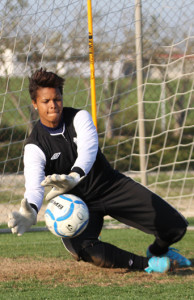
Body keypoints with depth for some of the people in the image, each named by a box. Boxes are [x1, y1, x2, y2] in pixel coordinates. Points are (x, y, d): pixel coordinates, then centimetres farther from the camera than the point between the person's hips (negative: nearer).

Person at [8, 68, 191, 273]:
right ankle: (146, 264, -17)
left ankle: (158, 251, 33)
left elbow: (89, 150, -30)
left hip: (111, 186, 2)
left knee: (175, 226, -5)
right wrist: (31, 212, -54)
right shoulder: (34, 147, -13)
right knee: (82, 249, -35)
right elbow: (34, 185, -29)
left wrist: (74, 177, -52)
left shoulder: (79, 118, -9)